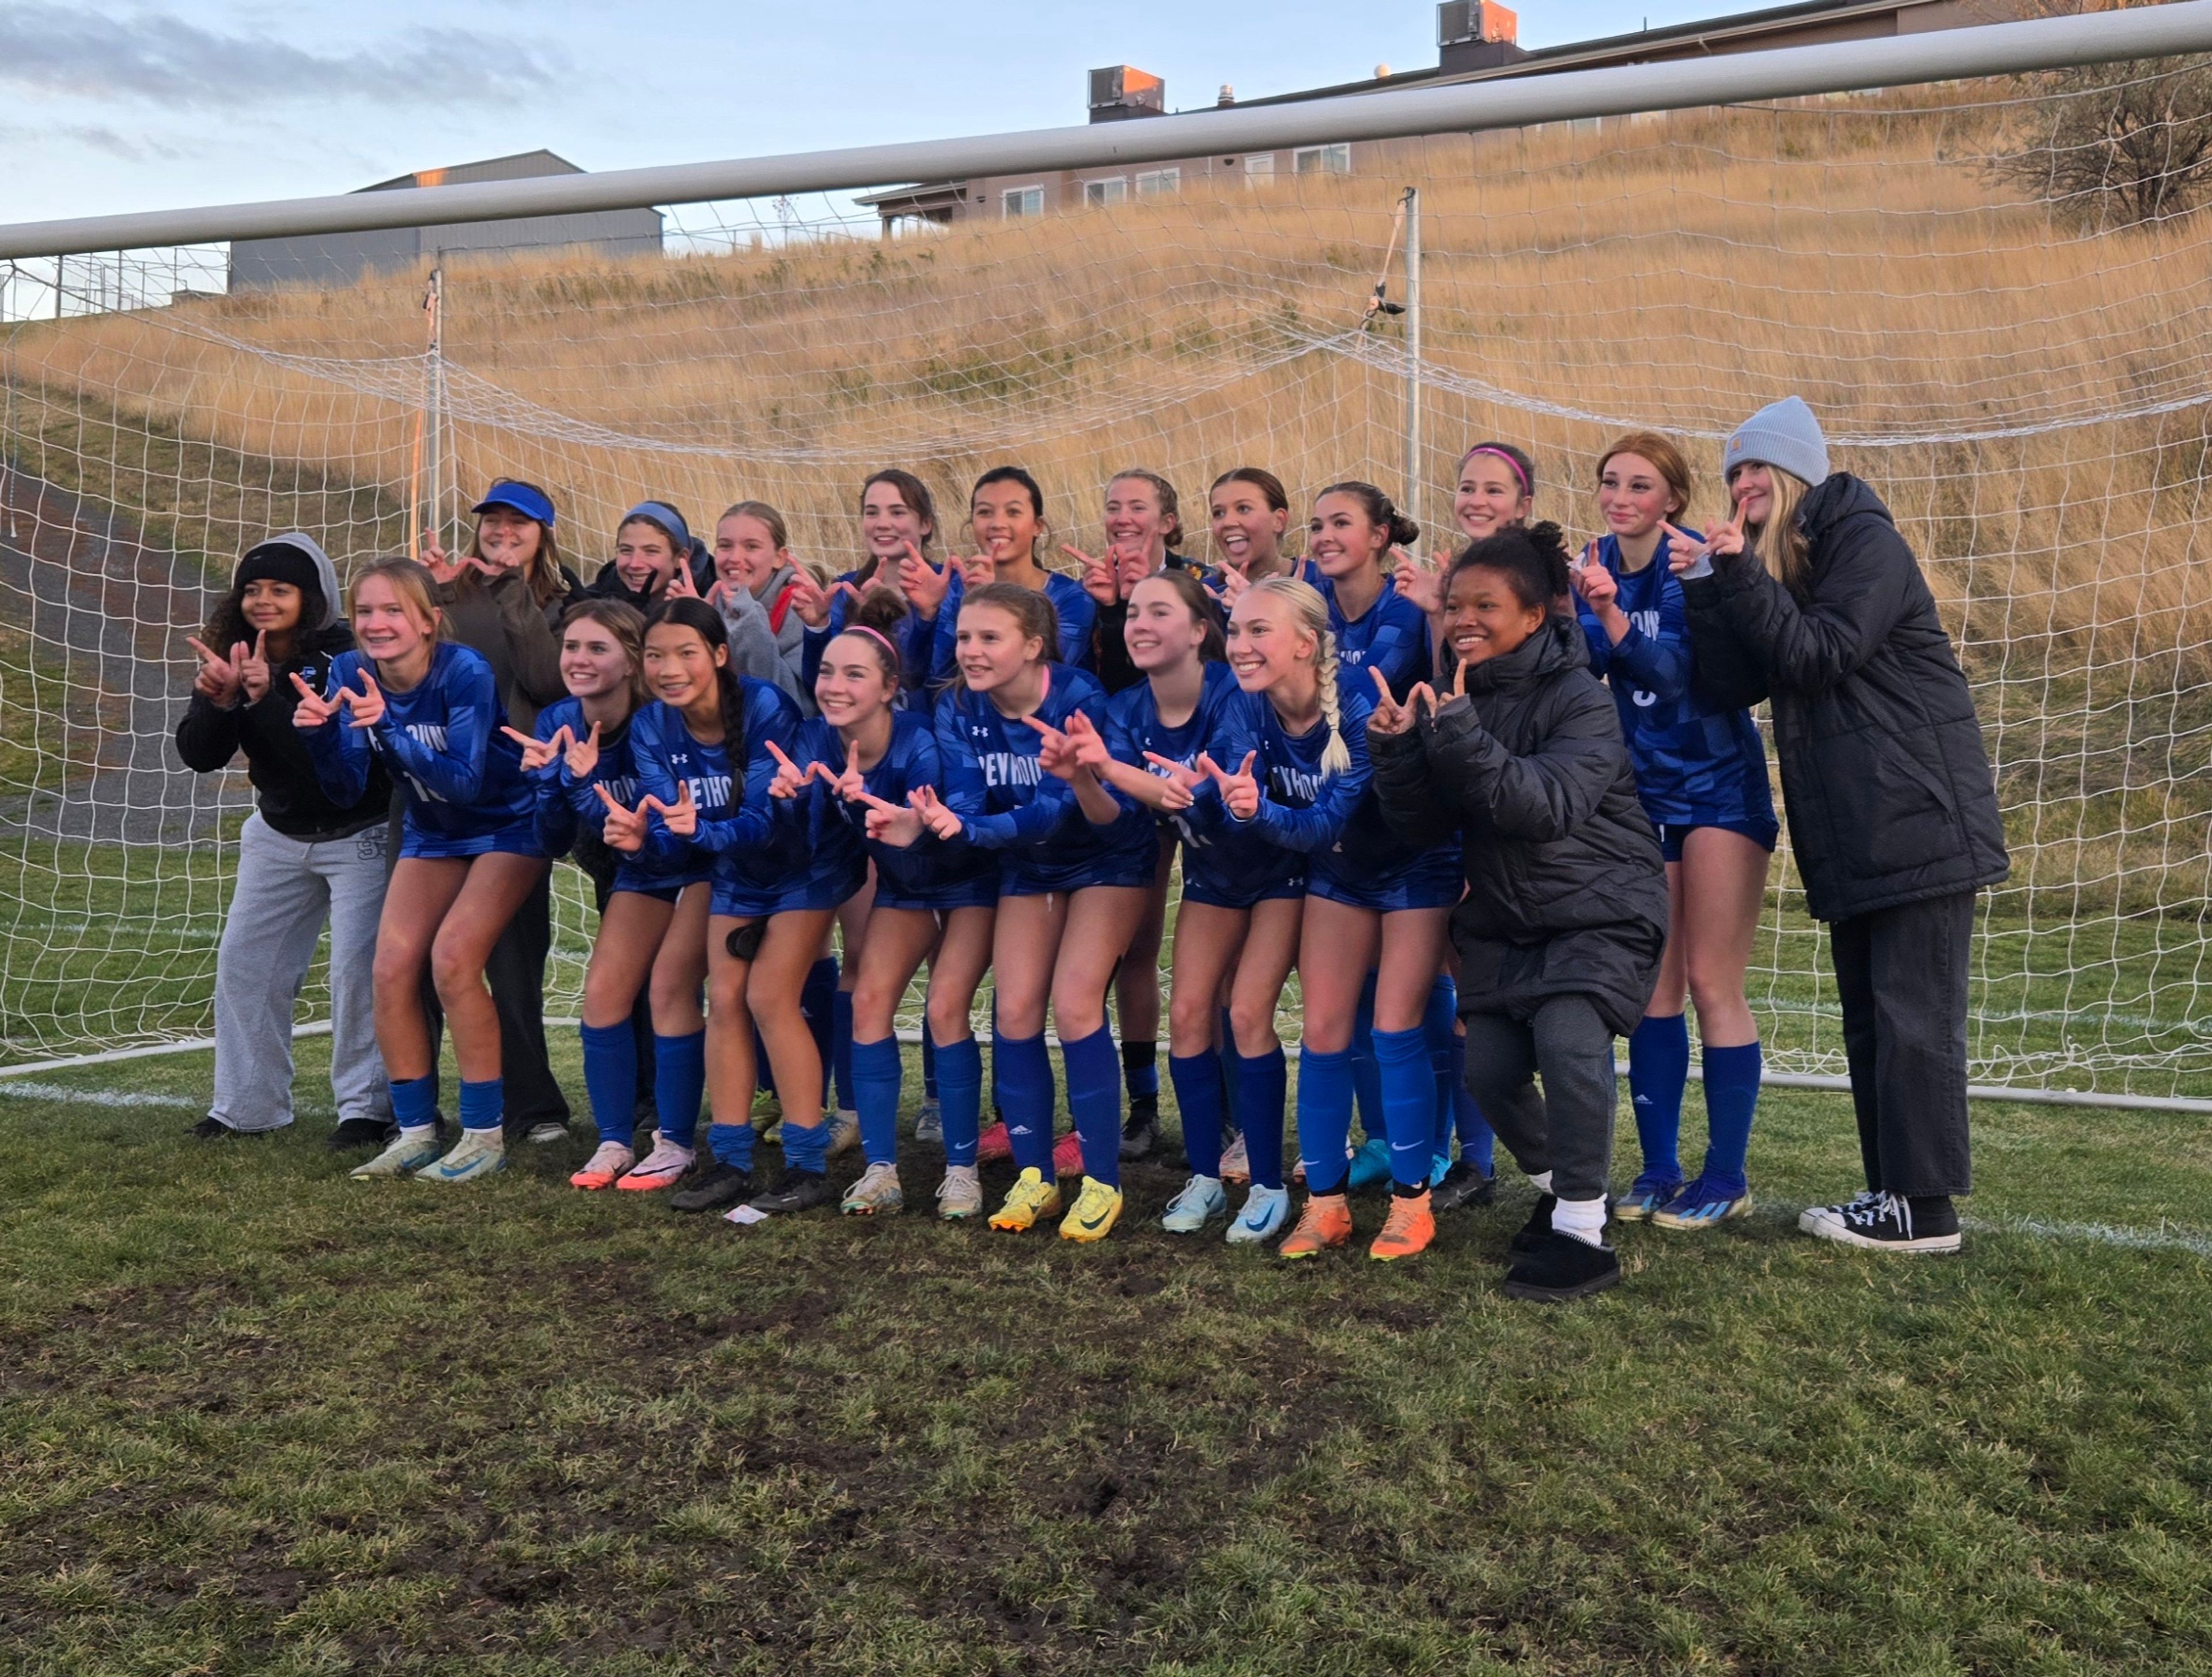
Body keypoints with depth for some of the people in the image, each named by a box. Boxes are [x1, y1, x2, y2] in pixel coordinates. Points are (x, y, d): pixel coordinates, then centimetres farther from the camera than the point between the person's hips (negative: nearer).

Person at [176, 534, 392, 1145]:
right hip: (277, 836, 7)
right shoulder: (231, 659, -1)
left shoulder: (345, 656, -19)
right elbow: (199, 757, -7)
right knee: (243, 963, 8)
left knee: (357, 968, -11)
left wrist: (266, 698, -39)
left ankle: (366, 1106, 1)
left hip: (358, 835, -7)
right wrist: (214, 702, -25)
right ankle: (247, 1105, 20)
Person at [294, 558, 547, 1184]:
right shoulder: (350, 672, -11)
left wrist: (389, 728, -42)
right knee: (391, 968, -6)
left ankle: (485, 1136, -9)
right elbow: (346, 791, -10)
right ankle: (416, 1133, 7)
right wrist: (319, 734, -29)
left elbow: (466, 782, -32)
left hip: (507, 826, -6)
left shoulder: (464, 673, -26)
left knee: (453, 958, -20)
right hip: (433, 833, 6)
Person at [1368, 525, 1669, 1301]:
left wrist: (1462, 741, -39)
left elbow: (1550, 805, -30)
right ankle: (1555, 1184, 28)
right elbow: (1422, 824, -2)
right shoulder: (1455, 696, 1)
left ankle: (1583, 1232, -11)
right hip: (1504, 917, 6)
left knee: (1568, 1041, -26)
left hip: (1601, 909, -6)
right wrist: (1397, 750, -20)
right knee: (1489, 1067, -1)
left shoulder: (1579, 699, -15)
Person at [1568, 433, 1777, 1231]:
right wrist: (1575, 613, -24)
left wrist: (1612, 613, -38)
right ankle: (1659, 1168, 14)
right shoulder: (1597, 565, 3)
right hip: (1642, 792, 5)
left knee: (1712, 985, -3)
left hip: (1719, 790, -5)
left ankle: (1726, 1178, 6)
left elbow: (1683, 670, -25)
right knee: (1651, 987, 5)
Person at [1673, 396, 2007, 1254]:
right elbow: (1728, 686, 4)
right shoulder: (1771, 567, 16)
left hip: (1918, 818, -9)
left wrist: (1740, 577, -19)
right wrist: (1703, 585, -5)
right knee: (1869, 1016, 11)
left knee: (1913, 1015, -7)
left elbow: (1821, 657, -17)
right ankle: (1891, 1190, 18)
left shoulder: (1866, 541, -7)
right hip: (1853, 831, 9)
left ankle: (1924, 1208, -2)